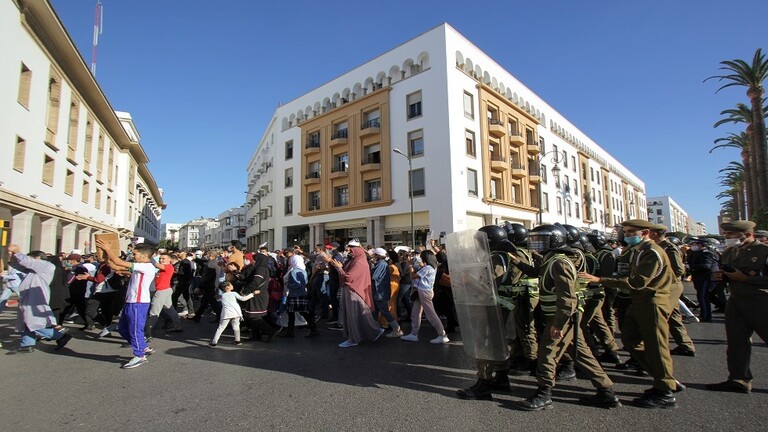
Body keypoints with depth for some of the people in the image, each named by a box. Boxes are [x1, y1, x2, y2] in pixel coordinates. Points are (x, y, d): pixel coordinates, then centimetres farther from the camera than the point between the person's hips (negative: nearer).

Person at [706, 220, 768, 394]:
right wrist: (720, 276, 4)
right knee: (736, 342, 9)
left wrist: (745, 278, -22)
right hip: (735, 302, 7)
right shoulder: (728, 253, 10)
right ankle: (739, 379, 18)